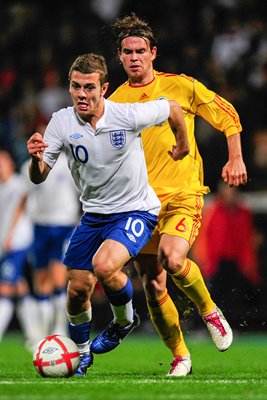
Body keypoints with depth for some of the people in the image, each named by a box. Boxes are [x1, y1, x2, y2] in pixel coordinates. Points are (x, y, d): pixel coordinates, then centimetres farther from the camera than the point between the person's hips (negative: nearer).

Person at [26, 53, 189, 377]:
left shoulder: (128, 116, -21)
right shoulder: (61, 122, -12)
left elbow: (173, 108, -2)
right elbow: (39, 177, -12)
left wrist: (182, 146, 12)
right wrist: (36, 158, -34)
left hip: (136, 211, -4)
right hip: (93, 214, 4)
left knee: (104, 266, -30)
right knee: (77, 289, 4)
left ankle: (124, 320, 2)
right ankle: (81, 353, 33)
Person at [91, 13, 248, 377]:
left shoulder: (180, 86, 1)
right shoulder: (114, 102, 8)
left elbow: (227, 115, 9)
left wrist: (235, 159, -1)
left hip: (182, 195, -3)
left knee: (172, 259, -29)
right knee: (153, 288, 0)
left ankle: (209, 311, -1)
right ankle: (179, 355, 20)